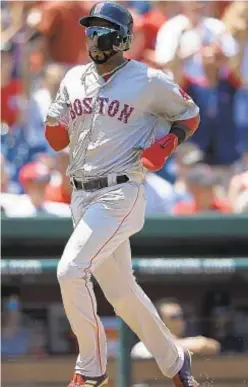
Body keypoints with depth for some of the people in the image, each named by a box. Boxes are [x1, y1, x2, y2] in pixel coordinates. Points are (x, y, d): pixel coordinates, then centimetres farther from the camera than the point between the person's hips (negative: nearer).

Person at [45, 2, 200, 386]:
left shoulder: (149, 81, -5)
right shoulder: (74, 79, 11)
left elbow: (189, 116, 8)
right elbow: (57, 141, 15)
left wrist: (165, 145, -10)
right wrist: (55, 120, -8)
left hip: (121, 193, -7)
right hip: (82, 195, 7)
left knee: (71, 271, -21)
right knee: (120, 290, 11)